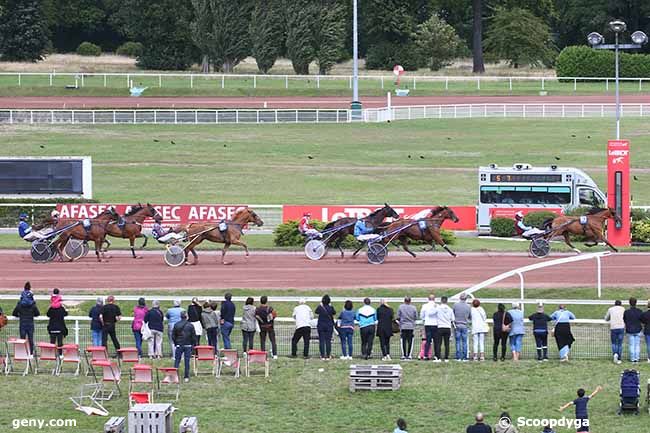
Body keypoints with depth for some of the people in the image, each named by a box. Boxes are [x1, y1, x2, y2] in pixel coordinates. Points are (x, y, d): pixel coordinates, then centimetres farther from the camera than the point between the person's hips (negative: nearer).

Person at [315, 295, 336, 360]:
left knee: (321, 341, 3)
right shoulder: (330, 308, -8)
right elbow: (334, 313, 12)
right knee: (328, 341, 4)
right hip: (329, 326, 0)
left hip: (321, 326, 0)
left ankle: (322, 355, -1)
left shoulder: (320, 307, -7)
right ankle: (328, 355, 3)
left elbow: (316, 312, 14)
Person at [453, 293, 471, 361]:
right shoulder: (468, 307, -4)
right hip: (464, 326, 0)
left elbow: (452, 314, 3)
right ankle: (464, 357, 3)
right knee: (464, 342, 5)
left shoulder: (455, 305, -6)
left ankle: (458, 357, 0)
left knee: (458, 342, 3)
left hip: (457, 325, 0)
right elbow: (470, 317, 5)